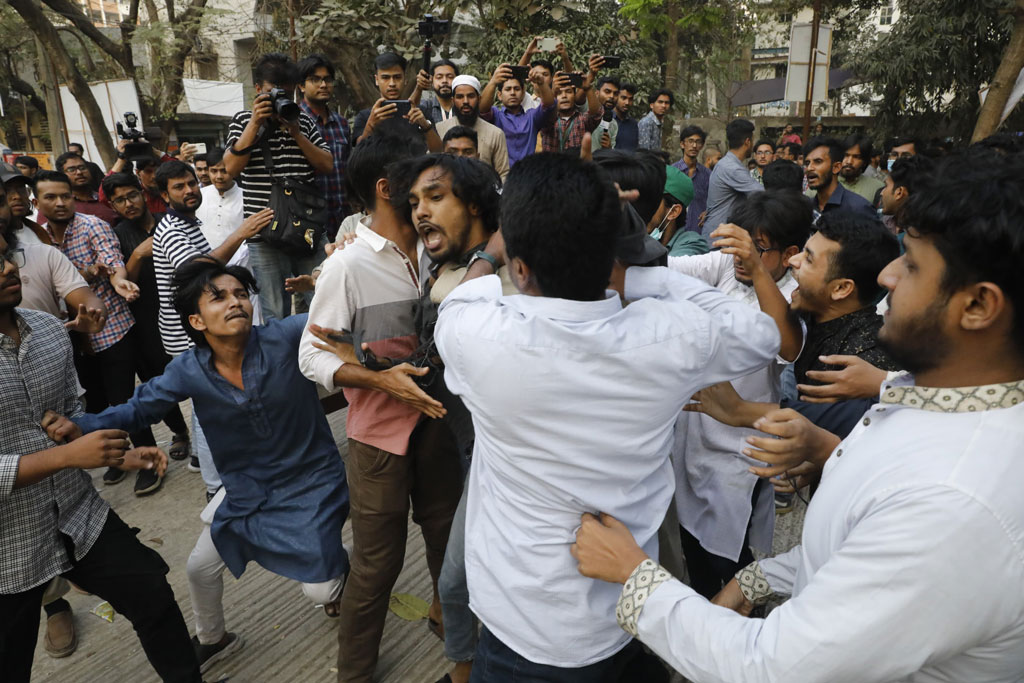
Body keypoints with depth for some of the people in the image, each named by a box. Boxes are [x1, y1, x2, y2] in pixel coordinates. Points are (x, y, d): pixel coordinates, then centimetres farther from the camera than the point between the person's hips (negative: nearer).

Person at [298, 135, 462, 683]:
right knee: (378, 561, 8)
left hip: (437, 418, 5)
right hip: (381, 432, -5)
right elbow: (313, 355, -12)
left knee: (447, 533, 20)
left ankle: (446, 611, 50)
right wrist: (380, 379, -25)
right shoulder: (349, 265, -14)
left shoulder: (433, 251, 2)